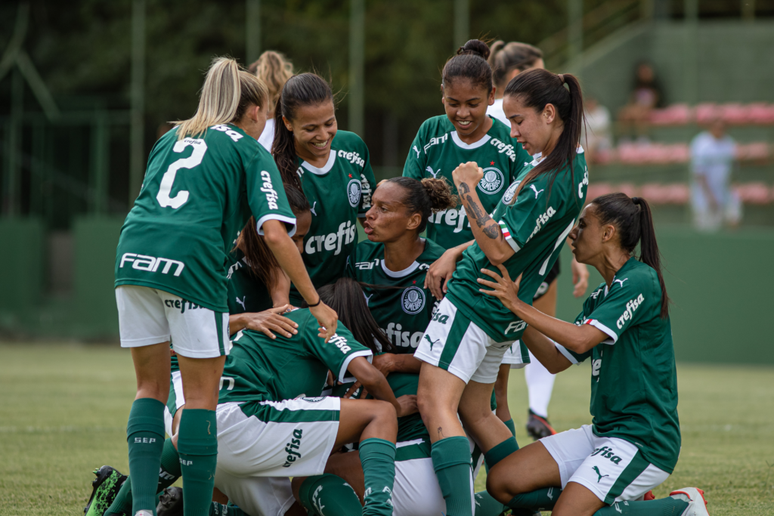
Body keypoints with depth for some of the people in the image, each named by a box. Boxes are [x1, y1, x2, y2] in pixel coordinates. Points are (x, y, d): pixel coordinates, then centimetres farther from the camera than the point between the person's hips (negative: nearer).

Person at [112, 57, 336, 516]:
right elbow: (275, 233, -2)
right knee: (202, 396, 4)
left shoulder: (173, 137, 27)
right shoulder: (251, 152, 10)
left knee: (152, 387, 14)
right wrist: (316, 302, 1)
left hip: (133, 252, 5)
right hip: (192, 262, -5)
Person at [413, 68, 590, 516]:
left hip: (475, 298, -10)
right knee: (475, 412, 19)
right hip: (504, 311, 10)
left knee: (435, 401, -18)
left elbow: (499, 249, -20)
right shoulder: (572, 166, 10)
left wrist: (467, 190, -16)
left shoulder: (551, 181, -20)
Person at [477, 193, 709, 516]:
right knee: (502, 483, -1)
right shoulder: (600, 296, 16)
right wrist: (514, 309, 5)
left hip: (644, 440, -9)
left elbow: (581, 339, -23)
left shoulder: (640, 281, -13)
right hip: (603, 432, 9)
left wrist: (519, 306, -19)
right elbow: (556, 361, 14)